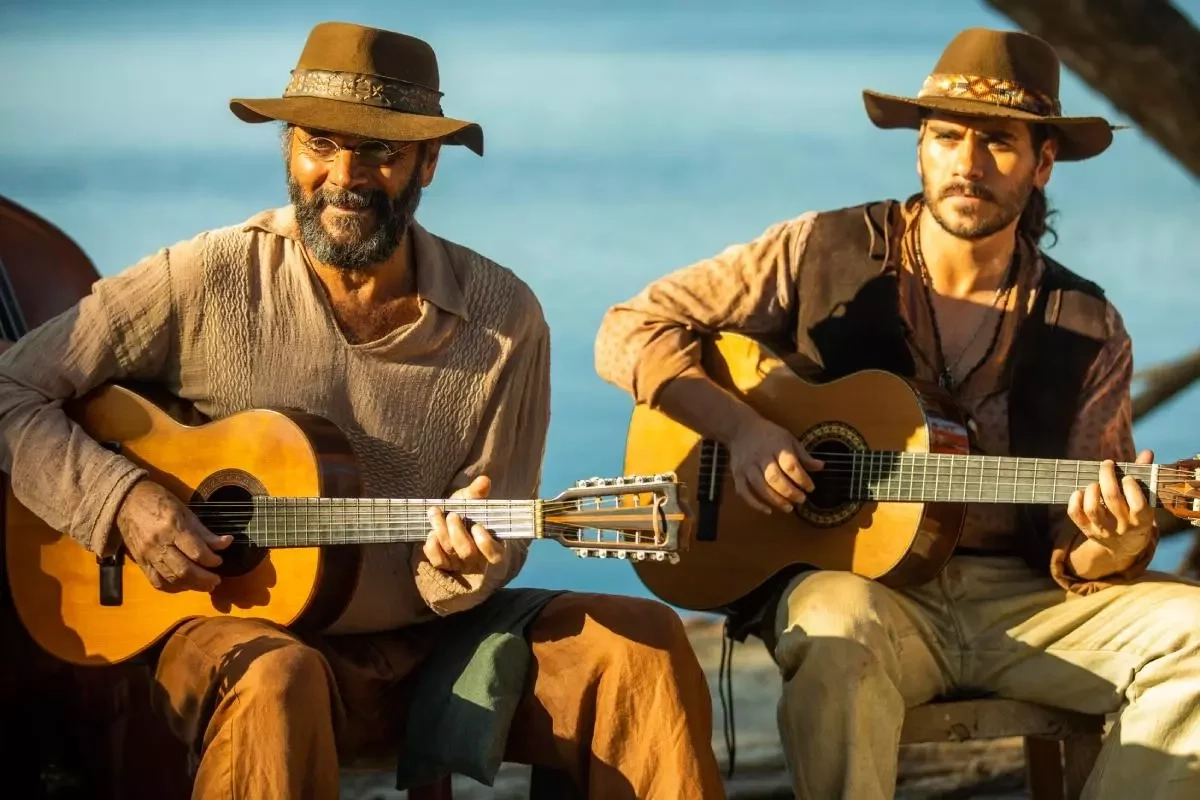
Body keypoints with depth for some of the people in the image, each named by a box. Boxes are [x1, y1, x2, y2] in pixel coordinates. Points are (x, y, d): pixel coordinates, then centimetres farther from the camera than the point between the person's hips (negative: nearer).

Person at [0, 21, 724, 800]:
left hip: (429, 639, 3)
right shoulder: (209, 281, -7)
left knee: (641, 642, -16)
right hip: (245, 629, -3)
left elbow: (496, 544, 1)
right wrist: (120, 497, -18)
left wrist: (459, 565, -22)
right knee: (276, 682, -39)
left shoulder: (501, 317, -2)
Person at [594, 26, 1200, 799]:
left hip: (1024, 599, 3)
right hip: (852, 575, -2)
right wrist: (742, 427, -14)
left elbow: (1080, 552, 5)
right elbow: (630, 331, 2)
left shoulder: (1088, 330, 4)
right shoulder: (828, 253, 0)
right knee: (838, 623, -39)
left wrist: (1112, 547, -20)